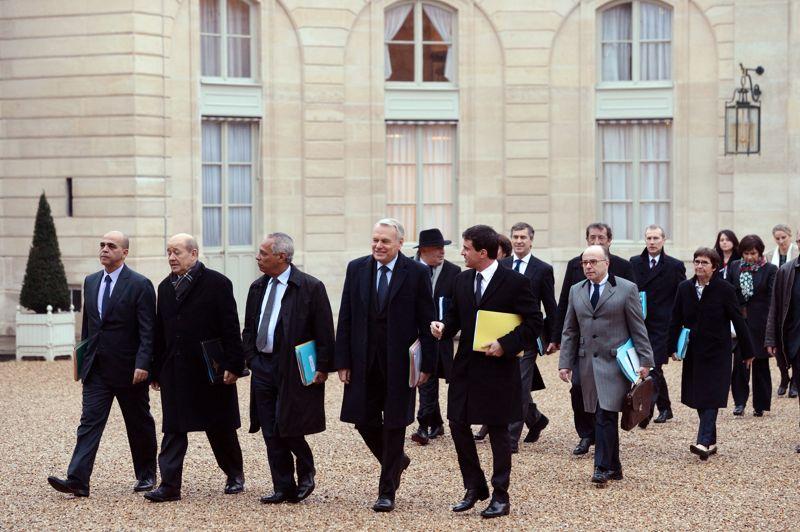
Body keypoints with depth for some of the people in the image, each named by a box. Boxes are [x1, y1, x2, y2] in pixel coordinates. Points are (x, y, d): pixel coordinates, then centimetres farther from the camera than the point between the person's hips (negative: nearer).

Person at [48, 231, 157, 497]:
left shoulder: (140, 285, -8)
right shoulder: (91, 282, 11)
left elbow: (148, 330, -13)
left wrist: (142, 364, -22)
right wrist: (85, 358, 16)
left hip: (129, 369, -5)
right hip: (96, 369, 5)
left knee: (139, 424, 9)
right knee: (89, 422, -5)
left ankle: (146, 475, 24)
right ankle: (77, 480, -12)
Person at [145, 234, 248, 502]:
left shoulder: (216, 283, -6)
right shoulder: (165, 287, 12)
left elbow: (230, 327, -9)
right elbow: (160, 331, 13)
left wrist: (233, 366, -14)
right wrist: (157, 369, 11)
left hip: (210, 369, -4)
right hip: (174, 372, 5)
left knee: (221, 428, 7)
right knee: (173, 429, 0)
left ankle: (235, 476, 25)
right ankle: (170, 485, 0)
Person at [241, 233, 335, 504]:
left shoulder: (311, 287, -8)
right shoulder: (258, 287, 12)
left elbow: (324, 332, -8)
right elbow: (249, 328, 19)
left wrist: (322, 368, -10)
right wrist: (251, 359, 7)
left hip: (294, 369, -6)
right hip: (262, 367, 6)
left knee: (289, 429, -6)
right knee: (271, 433, 5)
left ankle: (306, 471, 22)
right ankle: (284, 488, 14)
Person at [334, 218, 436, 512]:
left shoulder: (417, 273, -5)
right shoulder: (356, 269, 4)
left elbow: (426, 322, -4)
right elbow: (345, 319, 5)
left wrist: (427, 364, -8)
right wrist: (342, 361, 0)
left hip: (399, 363, -3)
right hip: (364, 363, 3)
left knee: (394, 425, 3)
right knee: (364, 421, 7)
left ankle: (387, 492, 13)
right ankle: (397, 461, 35)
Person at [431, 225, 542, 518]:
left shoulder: (515, 282, -11)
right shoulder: (462, 280, 7)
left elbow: (534, 323, -10)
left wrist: (505, 345, -20)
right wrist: (443, 326, -5)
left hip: (498, 367, -6)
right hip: (465, 365, 6)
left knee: (498, 431, 4)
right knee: (458, 425, 5)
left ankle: (500, 496, 15)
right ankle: (474, 487, 22)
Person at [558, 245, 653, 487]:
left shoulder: (627, 289, -1)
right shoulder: (576, 291, 12)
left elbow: (638, 329, -1)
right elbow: (570, 331, 14)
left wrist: (645, 361, -6)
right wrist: (565, 363, 7)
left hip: (614, 363, -5)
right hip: (587, 364, 5)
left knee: (606, 415, -13)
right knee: (602, 417, 8)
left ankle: (602, 467, -8)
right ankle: (614, 467, 18)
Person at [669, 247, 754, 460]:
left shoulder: (724, 289, -8)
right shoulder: (685, 288, 3)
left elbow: (738, 321, -4)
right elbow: (676, 320, 9)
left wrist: (747, 352, -1)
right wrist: (673, 347, 3)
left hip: (717, 351, -4)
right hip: (693, 352, 4)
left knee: (711, 396, -10)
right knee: (698, 397, 6)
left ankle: (704, 442, -15)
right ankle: (711, 442, 16)